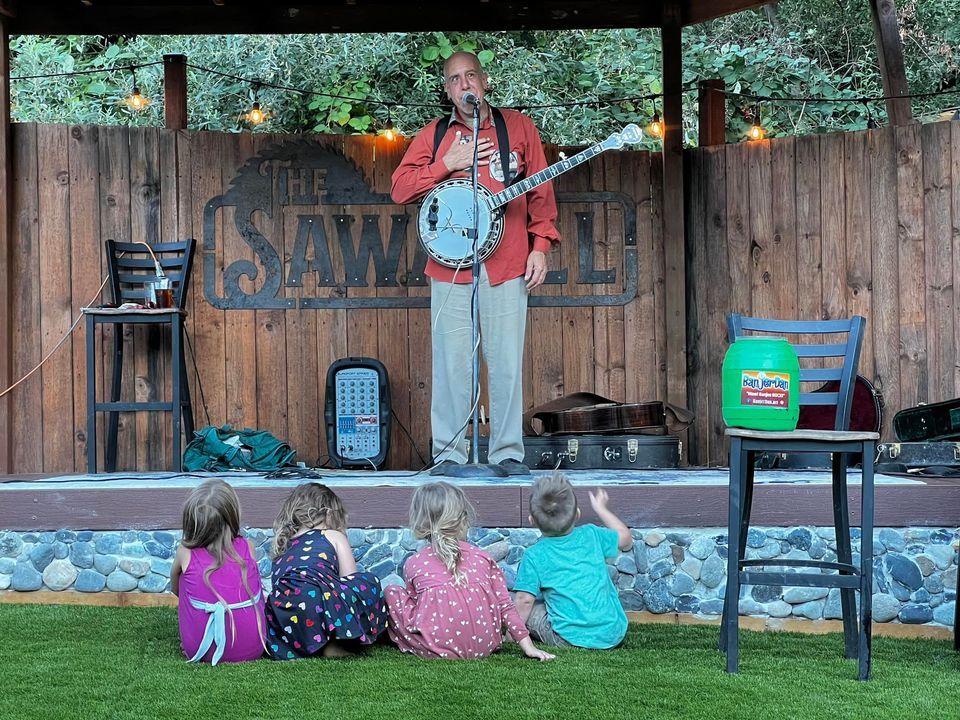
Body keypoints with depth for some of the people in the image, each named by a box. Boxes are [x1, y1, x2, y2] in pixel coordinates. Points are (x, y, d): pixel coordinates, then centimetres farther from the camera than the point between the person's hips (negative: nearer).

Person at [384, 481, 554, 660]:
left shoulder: (413, 564, 5)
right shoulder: (483, 558, 8)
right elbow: (506, 606, 8)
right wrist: (528, 646, 13)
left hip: (436, 648, -2)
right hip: (484, 646, 2)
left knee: (392, 592, 17)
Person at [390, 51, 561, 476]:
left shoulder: (518, 127, 11)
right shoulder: (433, 136, 12)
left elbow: (540, 192, 10)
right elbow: (399, 190, 3)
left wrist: (540, 245, 1)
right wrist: (447, 164, -6)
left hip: (507, 264, 0)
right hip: (450, 264, 0)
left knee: (507, 362, -1)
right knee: (452, 364, -2)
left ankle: (508, 451, 8)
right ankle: (448, 453, 6)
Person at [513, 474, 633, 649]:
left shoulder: (534, 556, -8)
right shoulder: (591, 535, 1)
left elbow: (525, 600, -12)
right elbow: (626, 539, 19)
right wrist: (600, 508, 30)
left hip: (571, 639, -5)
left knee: (530, 610, 13)